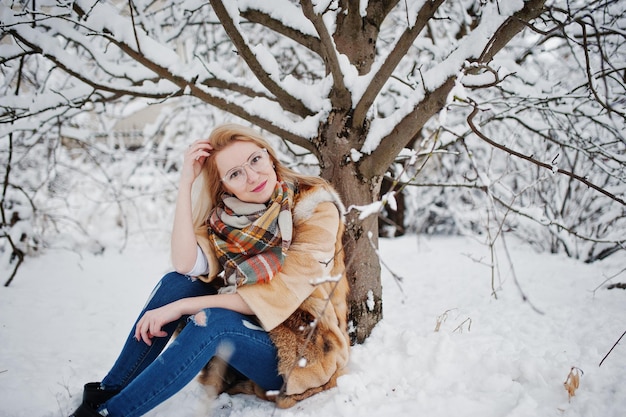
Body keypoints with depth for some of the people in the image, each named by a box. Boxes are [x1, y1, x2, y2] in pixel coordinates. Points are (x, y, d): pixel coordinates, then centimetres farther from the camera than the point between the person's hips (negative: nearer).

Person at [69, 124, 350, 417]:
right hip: (245, 330, 5)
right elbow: (186, 265, -16)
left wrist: (181, 307, -23)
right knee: (176, 283, -16)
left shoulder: (316, 208, -17)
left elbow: (276, 298, -22)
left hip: (304, 351, -5)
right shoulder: (227, 211, -2)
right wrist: (186, 182, -21)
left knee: (213, 319, -30)